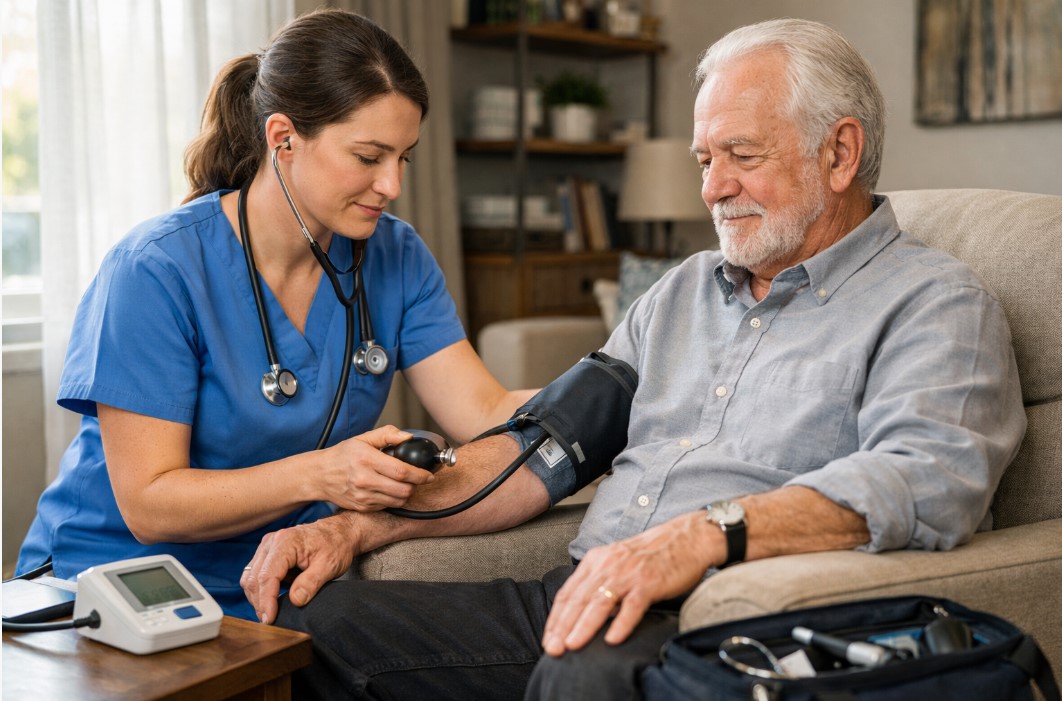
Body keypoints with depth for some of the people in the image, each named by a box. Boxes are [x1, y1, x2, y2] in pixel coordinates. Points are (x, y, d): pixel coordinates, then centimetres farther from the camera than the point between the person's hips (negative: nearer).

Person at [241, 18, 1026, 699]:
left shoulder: (935, 302, 3)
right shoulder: (683, 291, 24)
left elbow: (924, 480, -17)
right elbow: (545, 446, 18)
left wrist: (704, 535, -32)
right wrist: (359, 523, 6)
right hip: (578, 601, 7)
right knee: (310, 616, -12)